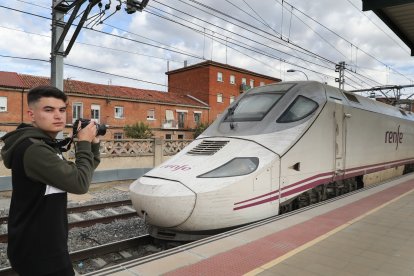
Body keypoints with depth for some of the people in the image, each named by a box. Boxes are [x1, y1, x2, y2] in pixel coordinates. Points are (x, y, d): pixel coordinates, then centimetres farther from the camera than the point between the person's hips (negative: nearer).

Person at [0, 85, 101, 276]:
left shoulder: (44, 145, 8)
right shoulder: (33, 149, -23)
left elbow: (76, 174, 13)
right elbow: (80, 183, -26)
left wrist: (93, 144, 1)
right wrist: (84, 143, -14)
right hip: (38, 252, -9)